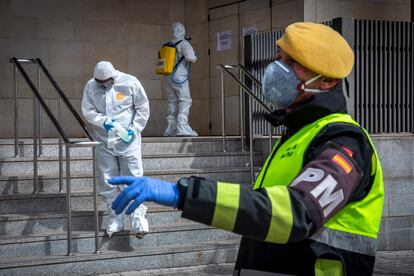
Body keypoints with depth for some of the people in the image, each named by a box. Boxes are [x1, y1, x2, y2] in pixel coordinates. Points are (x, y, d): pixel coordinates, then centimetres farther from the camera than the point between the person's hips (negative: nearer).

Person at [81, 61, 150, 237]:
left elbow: (143, 108, -1)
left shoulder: (130, 83, -7)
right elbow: (88, 111, 0)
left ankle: (138, 218, -2)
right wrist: (103, 121, -16)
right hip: (104, 142, 3)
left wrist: (135, 128, -10)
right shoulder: (91, 86, -1)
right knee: (107, 182, 6)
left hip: (128, 141, -3)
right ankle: (116, 219, 17)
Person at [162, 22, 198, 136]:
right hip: (178, 77, -7)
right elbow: (190, 57, -19)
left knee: (172, 101, 10)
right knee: (185, 100, -6)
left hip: (167, 77, 7)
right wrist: (194, 58, 1)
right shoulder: (184, 43, -5)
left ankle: (171, 128, 8)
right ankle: (182, 127, -18)